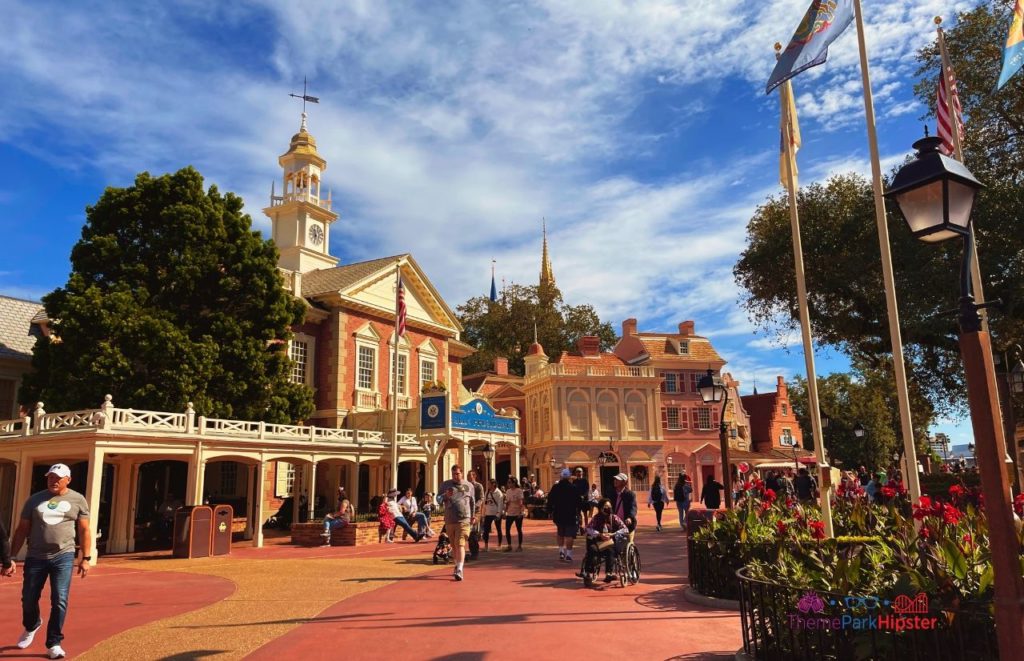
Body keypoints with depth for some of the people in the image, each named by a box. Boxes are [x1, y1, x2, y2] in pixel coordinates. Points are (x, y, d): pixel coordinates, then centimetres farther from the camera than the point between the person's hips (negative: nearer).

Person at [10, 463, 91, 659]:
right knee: (28, 599, 12)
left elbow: (84, 530, 4)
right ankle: (31, 627, 45)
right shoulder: (35, 499, 6)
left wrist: (85, 558, -1)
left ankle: (54, 644, 7)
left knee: (59, 601, -6)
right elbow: (22, 530, 9)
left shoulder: (77, 500, 2)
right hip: (35, 557, 2)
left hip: (63, 557, -2)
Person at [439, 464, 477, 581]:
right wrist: (445, 496, -12)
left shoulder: (469, 485, 8)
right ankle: (457, 564, 33)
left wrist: (473, 515, 19)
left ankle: (459, 570, -17)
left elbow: (473, 502, 17)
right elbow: (438, 499, 8)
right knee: (454, 545, 14)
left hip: (464, 520, -3)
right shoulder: (445, 484, 8)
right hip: (449, 520, 3)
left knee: (460, 544, -13)